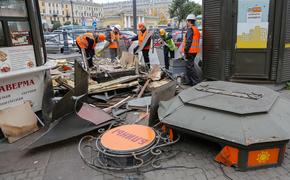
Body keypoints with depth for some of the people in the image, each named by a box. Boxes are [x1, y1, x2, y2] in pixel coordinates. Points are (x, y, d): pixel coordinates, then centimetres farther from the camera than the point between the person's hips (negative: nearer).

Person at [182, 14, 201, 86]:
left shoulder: (190, 29, -13)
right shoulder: (196, 30, 19)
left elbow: (188, 42, -21)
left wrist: (185, 52, -19)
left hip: (190, 52, -10)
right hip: (194, 51, 10)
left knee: (190, 67, -8)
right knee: (189, 66, 16)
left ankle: (197, 82, -9)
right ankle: (190, 82, 22)